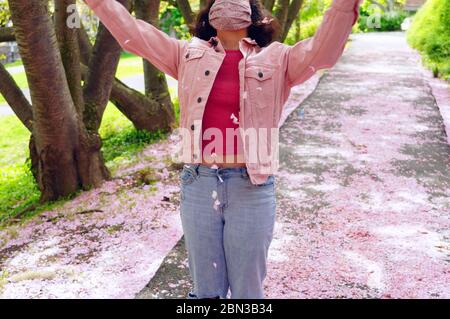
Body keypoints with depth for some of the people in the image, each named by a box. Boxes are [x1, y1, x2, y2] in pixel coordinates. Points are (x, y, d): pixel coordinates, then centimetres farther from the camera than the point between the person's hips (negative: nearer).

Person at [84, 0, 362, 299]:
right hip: (198, 185, 2)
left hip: (252, 188, -1)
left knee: (247, 289, 13)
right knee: (205, 289, 17)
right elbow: (133, 33, 11)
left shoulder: (277, 59, 4)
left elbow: (322, 50, -11)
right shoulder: (189, 55, 10)